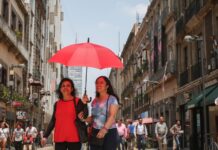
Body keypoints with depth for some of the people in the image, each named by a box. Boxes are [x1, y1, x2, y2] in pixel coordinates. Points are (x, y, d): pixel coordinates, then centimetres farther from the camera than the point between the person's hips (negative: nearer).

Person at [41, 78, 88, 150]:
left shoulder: (77, 102, 1)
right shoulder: (57, 104, 11)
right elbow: (53, 121, 14)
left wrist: (84, 104, -20)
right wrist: (45, 136, 10)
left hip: (73, 138, -3)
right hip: (59, 139, 3)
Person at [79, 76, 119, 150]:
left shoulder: (112, 99, -3)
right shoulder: (95, 101, 16)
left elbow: (112, 116, -15)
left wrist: (104, 129, -29)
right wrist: (84, 118, 1)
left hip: (109, 132, -6)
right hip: (95, 132, 6)